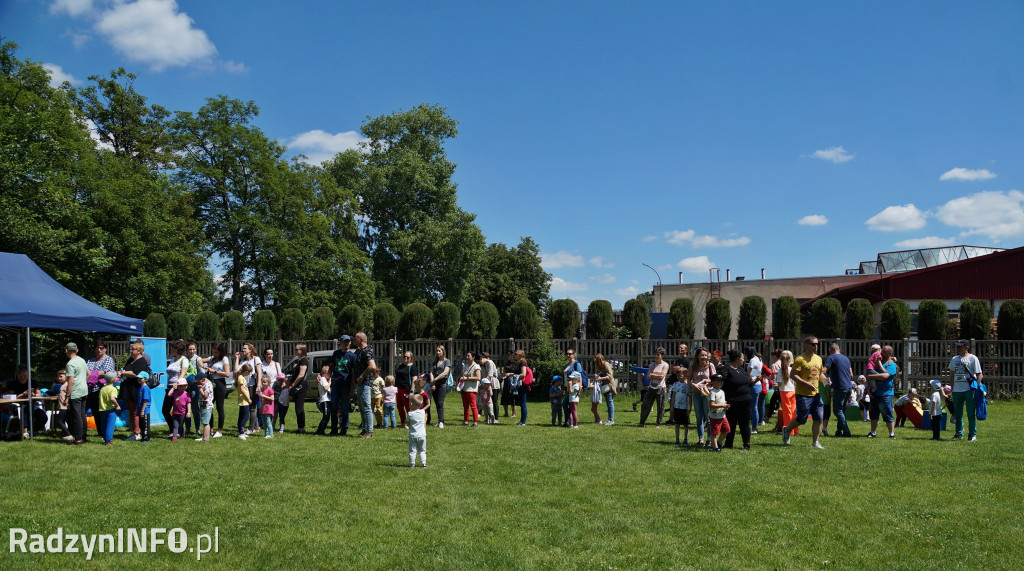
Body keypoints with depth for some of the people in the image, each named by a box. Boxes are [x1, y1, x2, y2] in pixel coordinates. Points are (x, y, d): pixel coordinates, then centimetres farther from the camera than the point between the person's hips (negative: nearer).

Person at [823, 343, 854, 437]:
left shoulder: (831, 358, -6)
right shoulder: (846, 358, 17)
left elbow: (824, 371, -15)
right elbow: (851, 374, 21)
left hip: (840, 388, -8)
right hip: (849, 387, 8)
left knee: (837, 410, -4)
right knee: (842, 410, 14)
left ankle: (846, 432, -10)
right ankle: (839, 431, 17)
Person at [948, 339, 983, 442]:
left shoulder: (973, 358, -2)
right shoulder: (954, 359, 15)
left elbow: (979, 374, -4)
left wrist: (977, 388, -12)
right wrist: (952, 387, 13)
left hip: (969, 390, -5)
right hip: (957, 390, 5)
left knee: (971, 413, -2)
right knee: (957, 413, 9)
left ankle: (972, 434, 5)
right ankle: (959, 433, 18)